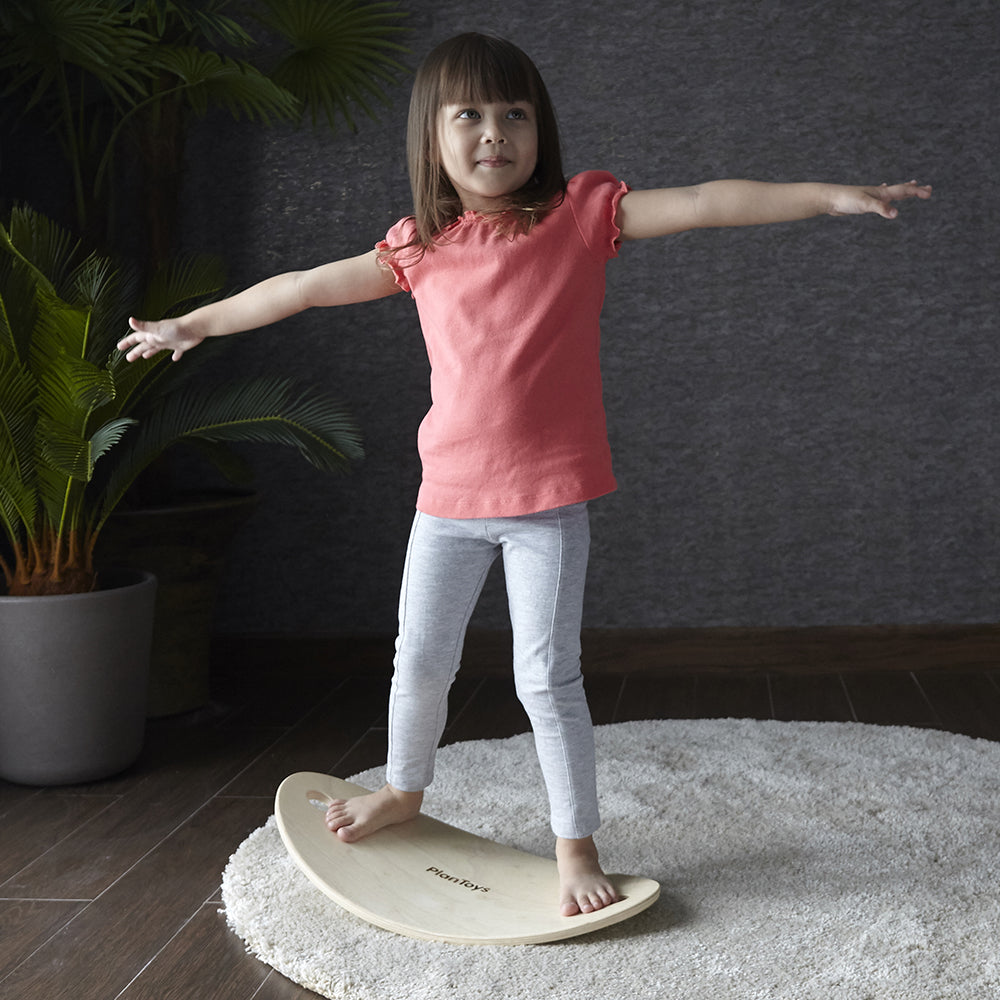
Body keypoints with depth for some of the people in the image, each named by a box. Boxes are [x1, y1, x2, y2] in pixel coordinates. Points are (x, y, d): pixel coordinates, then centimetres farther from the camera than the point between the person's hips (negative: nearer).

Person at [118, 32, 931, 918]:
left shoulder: (583, 215, -6)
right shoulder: (421, 248, 2)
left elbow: (705, 203, -14)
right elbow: (306, 288, 12)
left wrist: (831, 195, -22)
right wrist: (195, 323, 19)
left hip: (548, 498, -3)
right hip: (448, 498, 4)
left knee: (547, 679, -2)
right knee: (419, 661, 18)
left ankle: (578, 846, 15)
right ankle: (404, 791, 44)